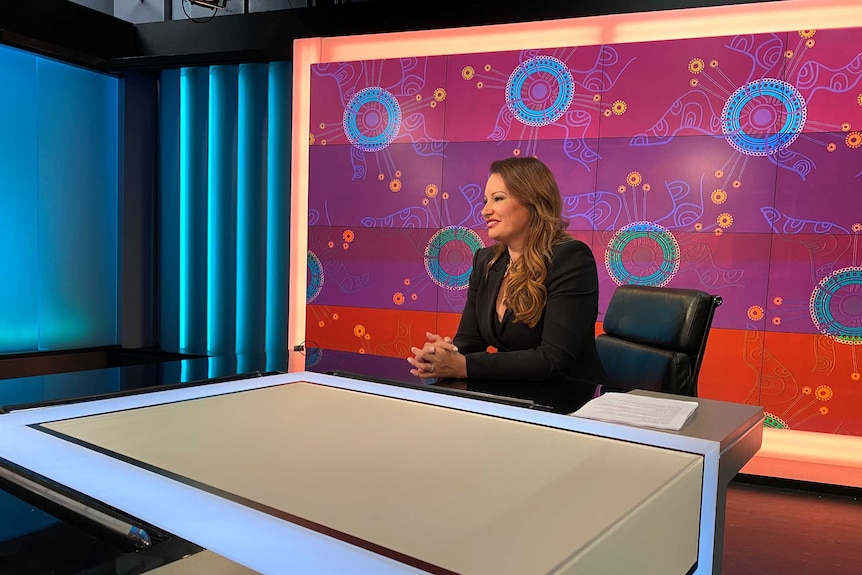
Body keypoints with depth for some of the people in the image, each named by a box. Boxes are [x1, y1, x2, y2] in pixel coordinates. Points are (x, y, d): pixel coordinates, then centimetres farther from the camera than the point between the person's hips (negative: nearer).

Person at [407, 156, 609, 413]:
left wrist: (463, 366, -27)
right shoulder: (485, 261, 7)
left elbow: (554, 359, -21)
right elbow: (468, 341, 5)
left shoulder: (570, 258, -14)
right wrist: (442, 356, -19)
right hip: (509, 398, 6)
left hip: (568, 405, -5)